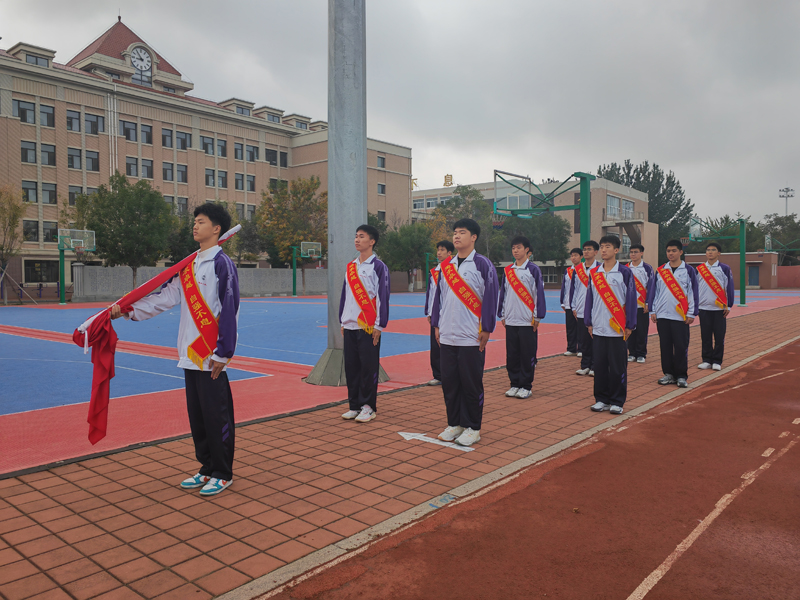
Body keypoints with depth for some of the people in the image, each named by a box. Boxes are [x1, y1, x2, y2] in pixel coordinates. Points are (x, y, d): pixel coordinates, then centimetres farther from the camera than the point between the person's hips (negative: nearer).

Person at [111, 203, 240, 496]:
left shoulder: (222, 263, -9)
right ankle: (207, 468, 27)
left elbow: (229, 309, -14)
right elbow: (166, 296, 13)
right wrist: (128, 309, 4)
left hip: (211, 356, -8)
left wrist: (222, 353, -15)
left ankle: (223, 474, 13)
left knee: (216, 415, -1)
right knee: (196, 414, 14)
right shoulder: (189, 265, 15)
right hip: (190, 352, 8)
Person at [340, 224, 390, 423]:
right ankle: (354, 405, 20)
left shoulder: (378, 266, -6)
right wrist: (342, 321, 15)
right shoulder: (350, 266, 13)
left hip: (368, 327, -6)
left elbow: (383, 296, -9)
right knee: (351, 366, 9)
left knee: (368, 367, -1)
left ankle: (368, 407, 10)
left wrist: (379, 326, -12)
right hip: (349, 326, 6)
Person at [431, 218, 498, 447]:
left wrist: (486, 329, -8)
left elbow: (490, 298, -6)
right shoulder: (446, 266, 12)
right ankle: (454, 424, 23)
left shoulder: (482, 264, -4)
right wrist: (436, 325, 12)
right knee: (449, 382, 10)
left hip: (471, 337, -5)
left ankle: (472, 428, 14)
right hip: (447, 336, 5)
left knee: (471, 383, 2)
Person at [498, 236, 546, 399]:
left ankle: (526, 386, 11)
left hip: (528, 321, -4)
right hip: (510, 320, 4)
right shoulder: (508, 270, 10)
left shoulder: (533, 269, -3)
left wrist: (537, 317, -6)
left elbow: (539, 293, -4)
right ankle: (515, 384, 19)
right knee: (512, 355, 7)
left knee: (527, 355, 1)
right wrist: (502, 315, 12)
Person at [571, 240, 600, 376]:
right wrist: (573, 307, 8)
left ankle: (595, 367, 10)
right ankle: (585, 366, 18)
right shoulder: (577, 269, 10)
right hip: (580, 311, 4)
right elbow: (573, 289, 13)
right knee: (583, 340, 8)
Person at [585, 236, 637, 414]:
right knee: (599, 365, 6)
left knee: (618, 367, 1)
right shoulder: (594, 273, 10)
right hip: (598, 328, 4)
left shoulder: (625, 272, -1)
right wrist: (588, 323, 10)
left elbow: (631, 299, -2)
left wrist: (629, 325, -5)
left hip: (617, 329, -3)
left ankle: (617, 402, 12)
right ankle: (601, 399, 17)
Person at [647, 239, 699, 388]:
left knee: (681, 347, -1)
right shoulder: (660, 271, 10)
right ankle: (669, 373, 16)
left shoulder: (688, 271, 3)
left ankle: (681, 376, 8)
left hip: (681, 316, -3)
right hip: (662, 315, 3)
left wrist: (691, 314, -4)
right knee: (665, 346, 6)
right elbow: (654, 291, 11)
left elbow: (693, 292, 1)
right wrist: (652, 311, 6)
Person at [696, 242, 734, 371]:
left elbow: (729, 288, 2)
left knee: (719, 336, 1)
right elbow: (695, 288, 13)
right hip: (704, 308, 2)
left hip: (719, 308, -2)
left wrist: (728, 306, -2)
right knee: (705, 336, 5)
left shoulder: (724, 268, 2)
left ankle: (717, 362, 9)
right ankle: (707, 360, 13)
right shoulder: (699, 269, 8)